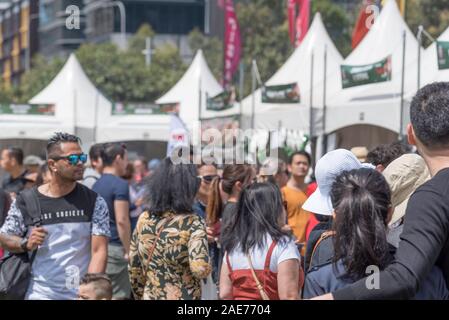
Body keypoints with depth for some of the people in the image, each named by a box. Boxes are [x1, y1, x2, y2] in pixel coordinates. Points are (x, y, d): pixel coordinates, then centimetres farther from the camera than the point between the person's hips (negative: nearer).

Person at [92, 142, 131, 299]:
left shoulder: (96, 184, 13)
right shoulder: (120, 184, -13)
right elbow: (121, 220, -20)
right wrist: (129, 251, -14)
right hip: (114, 248, -8)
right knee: (118, 295, -4)